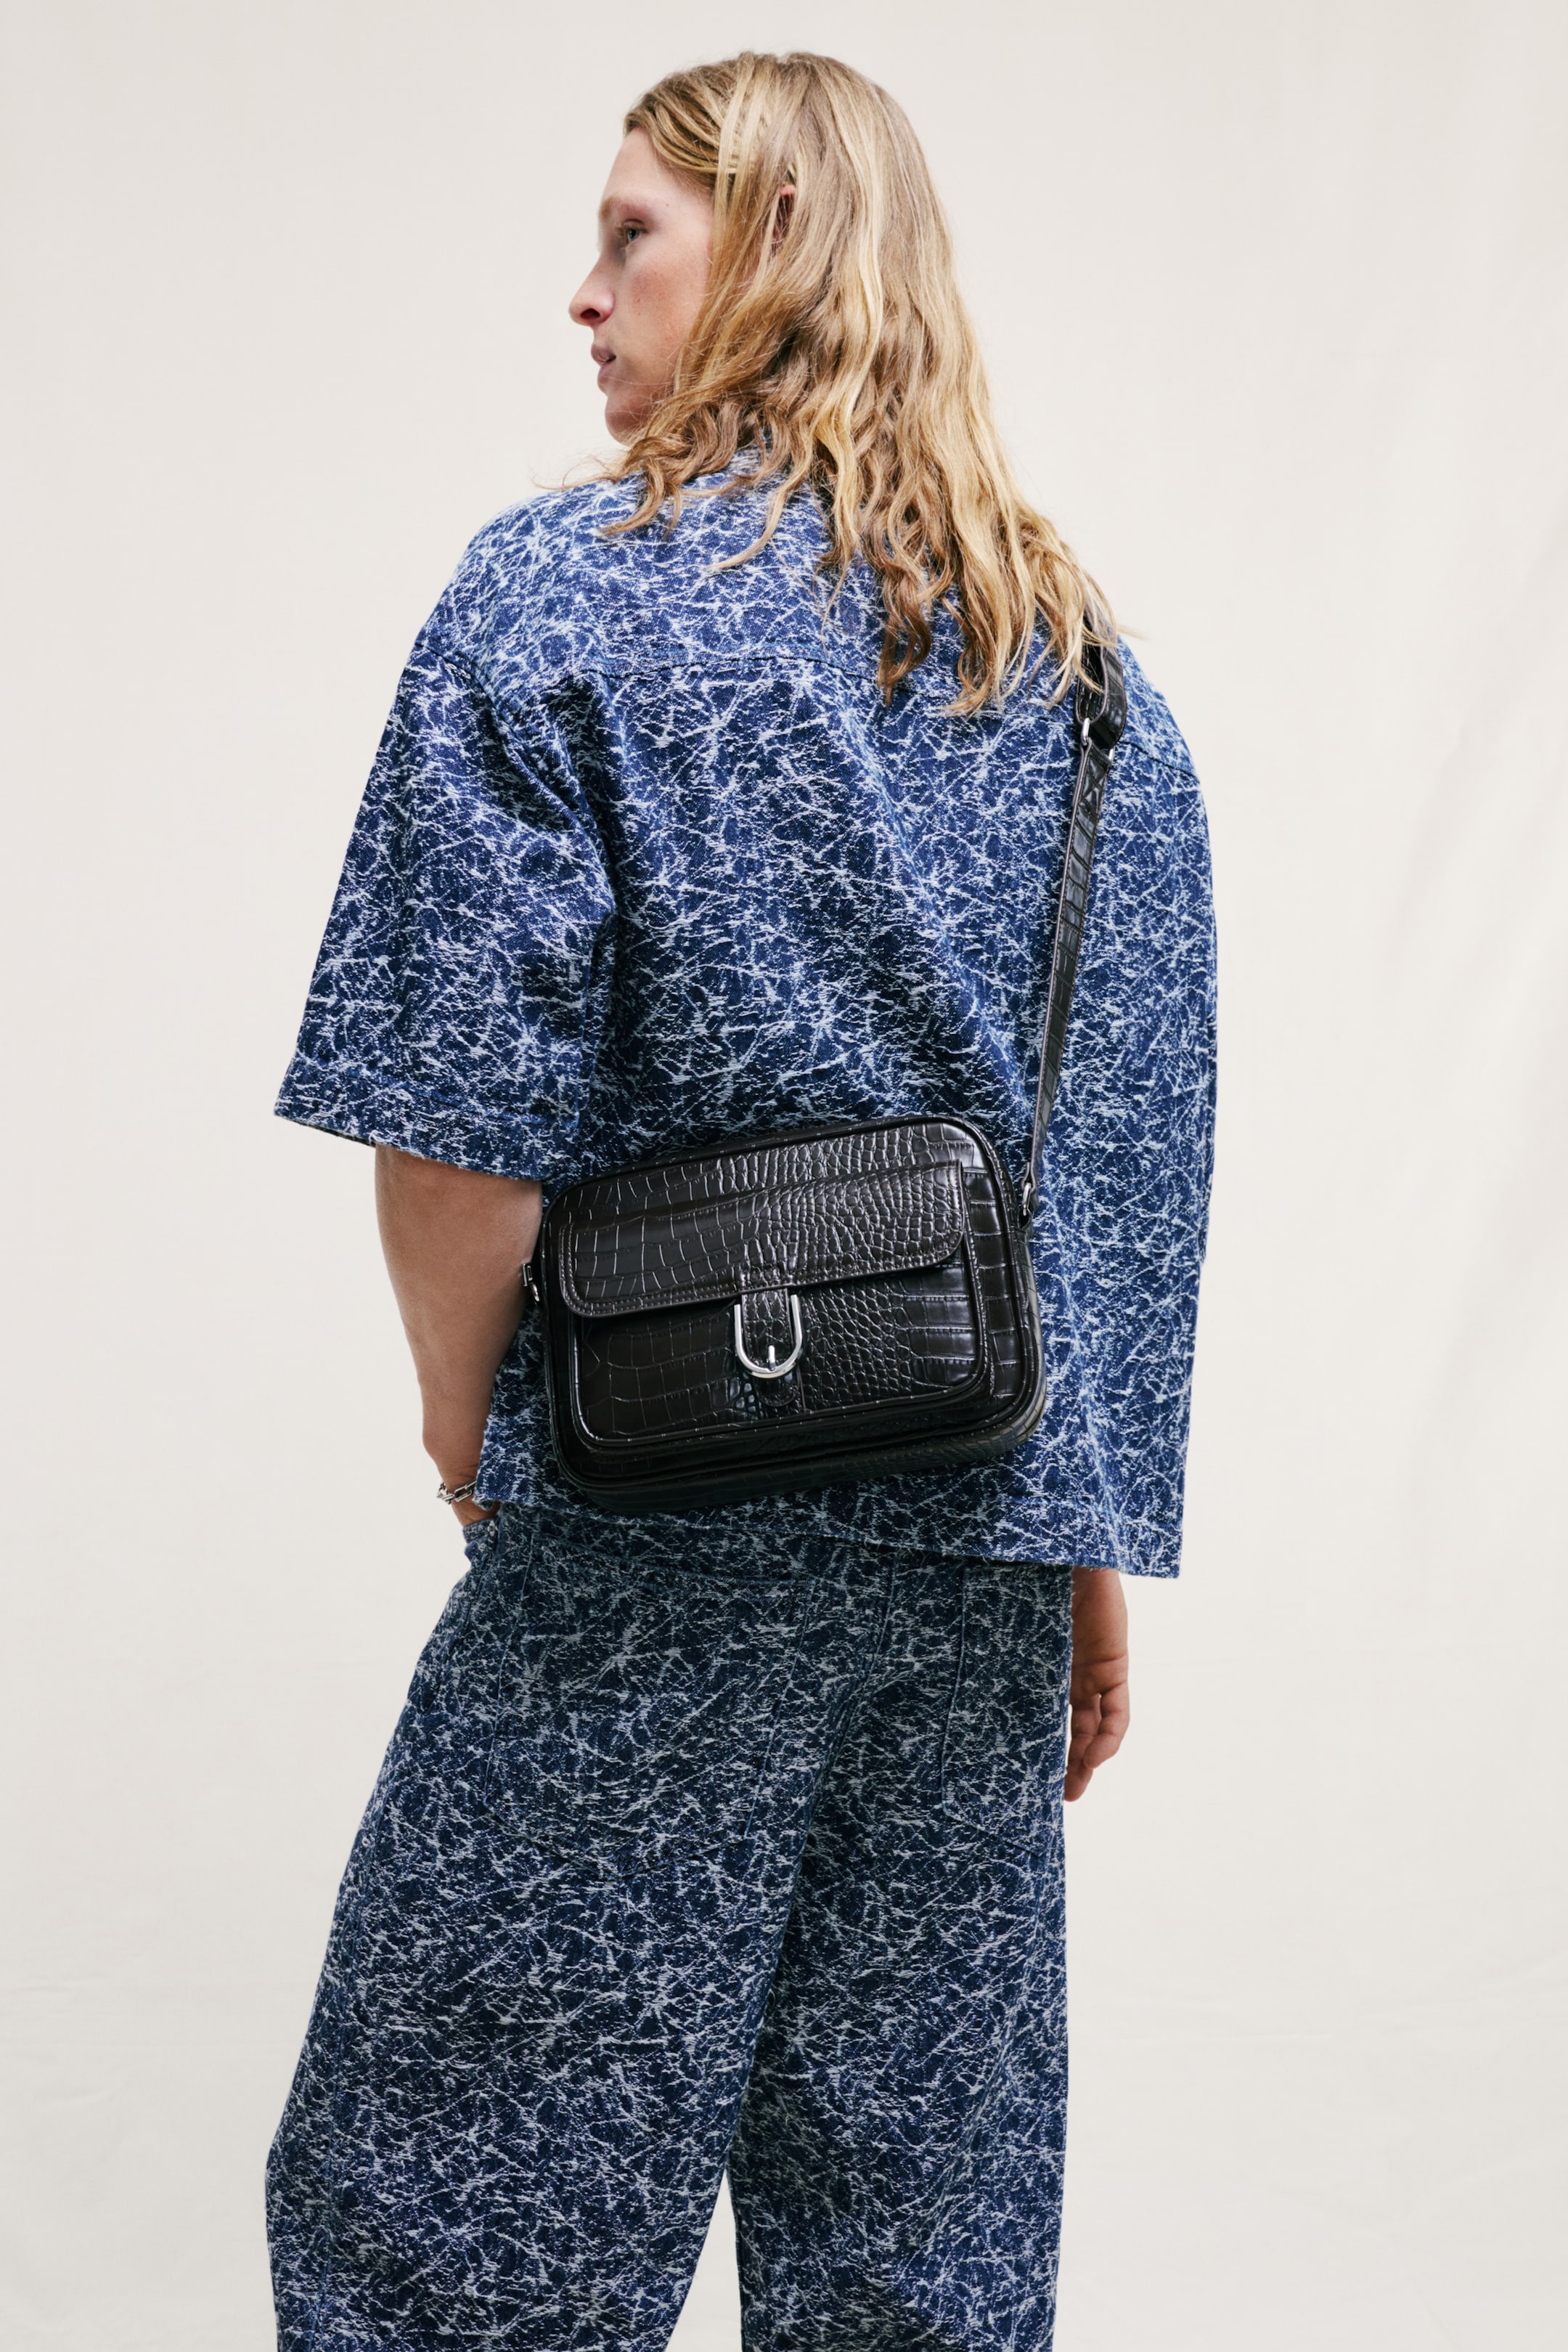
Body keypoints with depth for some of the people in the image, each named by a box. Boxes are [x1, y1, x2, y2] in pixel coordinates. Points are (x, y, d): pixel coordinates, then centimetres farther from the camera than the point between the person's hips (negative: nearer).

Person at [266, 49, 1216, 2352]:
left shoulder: (565, 595, -8)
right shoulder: (1083, 656, 9)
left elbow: (462, 1113, -14)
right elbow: (1140, 1151, 9)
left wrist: (468, 1429, 2)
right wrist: (1099, 1553, 13)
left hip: (665, 1548, -5)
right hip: (989, 1550, 6)